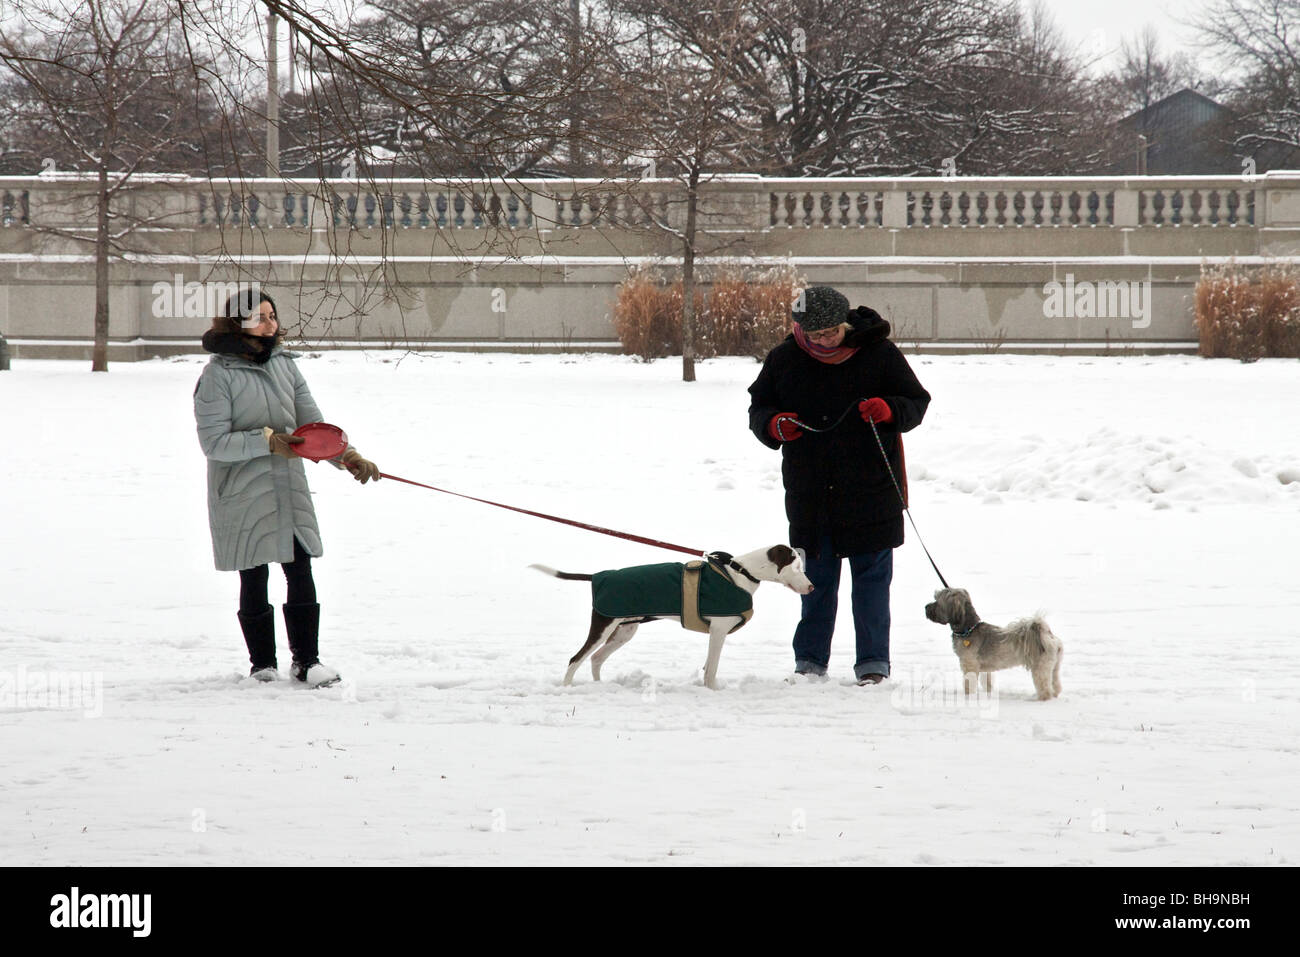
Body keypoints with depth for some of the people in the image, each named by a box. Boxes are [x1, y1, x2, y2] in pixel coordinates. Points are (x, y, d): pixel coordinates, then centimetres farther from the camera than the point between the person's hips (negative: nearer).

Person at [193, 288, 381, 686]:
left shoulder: (284, 364, 8)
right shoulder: (218, 376, -10)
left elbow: (311, 422, 9)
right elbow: (214, 441, -15)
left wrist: (346, 456, -5)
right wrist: (267, 441, -23)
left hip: (289, 489, 4)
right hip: (242, 495, -4)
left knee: (301, 572, 1)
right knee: (254, 580, 6)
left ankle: (306, 659, 11)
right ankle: (262, 663, 19)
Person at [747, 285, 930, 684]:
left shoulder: (879, 354, -4)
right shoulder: (784, 360, 2)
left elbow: (916, 402, 2)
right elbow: (758, 407, 12)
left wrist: (889, 411, -20)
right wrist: (773, 425, -11)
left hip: (870, 489, -2)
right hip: (810, 496, 2)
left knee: (872, 576, 1)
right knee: (816, 579, 9)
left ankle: (873, 663, 6)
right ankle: (810, 660, 16)